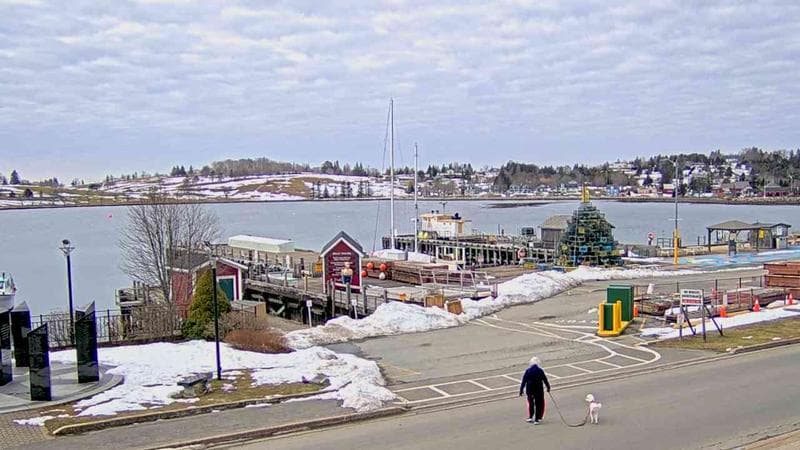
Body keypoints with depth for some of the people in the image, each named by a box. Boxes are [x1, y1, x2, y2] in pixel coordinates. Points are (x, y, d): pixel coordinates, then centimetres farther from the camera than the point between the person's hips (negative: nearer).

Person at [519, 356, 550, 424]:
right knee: (539, 404, 9)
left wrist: (521, 390, 2)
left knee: (530, 403, 20)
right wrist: (548, 387, 16)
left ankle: (530, 417, 22)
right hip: (539, 390, -1)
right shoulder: (540, 371, -9)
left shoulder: (528, 371, -6)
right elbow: (545, 380, 0)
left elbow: (524, 381, -4)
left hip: (529, 390, 1)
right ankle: (537, 419, 7)